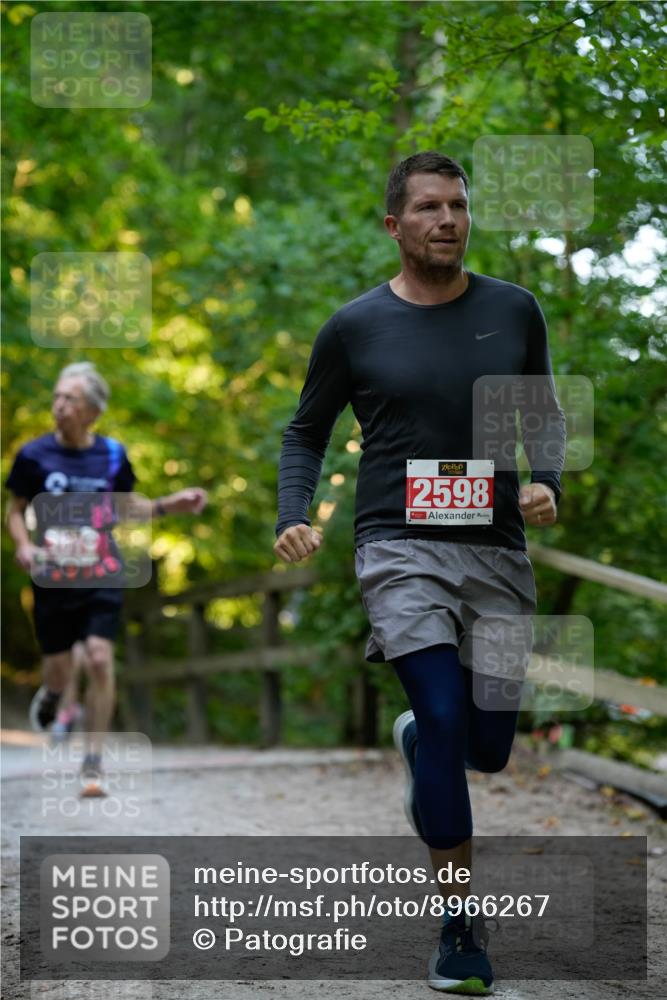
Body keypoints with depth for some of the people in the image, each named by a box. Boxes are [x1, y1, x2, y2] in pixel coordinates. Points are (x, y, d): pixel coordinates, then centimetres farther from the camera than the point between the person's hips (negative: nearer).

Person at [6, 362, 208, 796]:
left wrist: (168, 505, 2)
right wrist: (24, 545, -12)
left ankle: (94, 762, -4)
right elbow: (16, 510, 7)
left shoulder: (112, 455, 1)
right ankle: (55, 693, 43)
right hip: (53, 577, 0)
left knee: (100, 659, -15)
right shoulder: (33, 455, -3)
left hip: (102, 574, 0)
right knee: (60, 669, 2)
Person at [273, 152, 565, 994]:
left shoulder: (513, 310, 7)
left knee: (487, 747, 6)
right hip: (400, 547, -3)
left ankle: (417, 738, 45)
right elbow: (306, 430, 12)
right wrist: (292, 517, -3)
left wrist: (546, 480, 0)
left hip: (496, 550, 3)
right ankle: (461, 924, -6)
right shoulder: (355, 327, 1)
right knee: (446, 715, -18)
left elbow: (543, 410, 19)